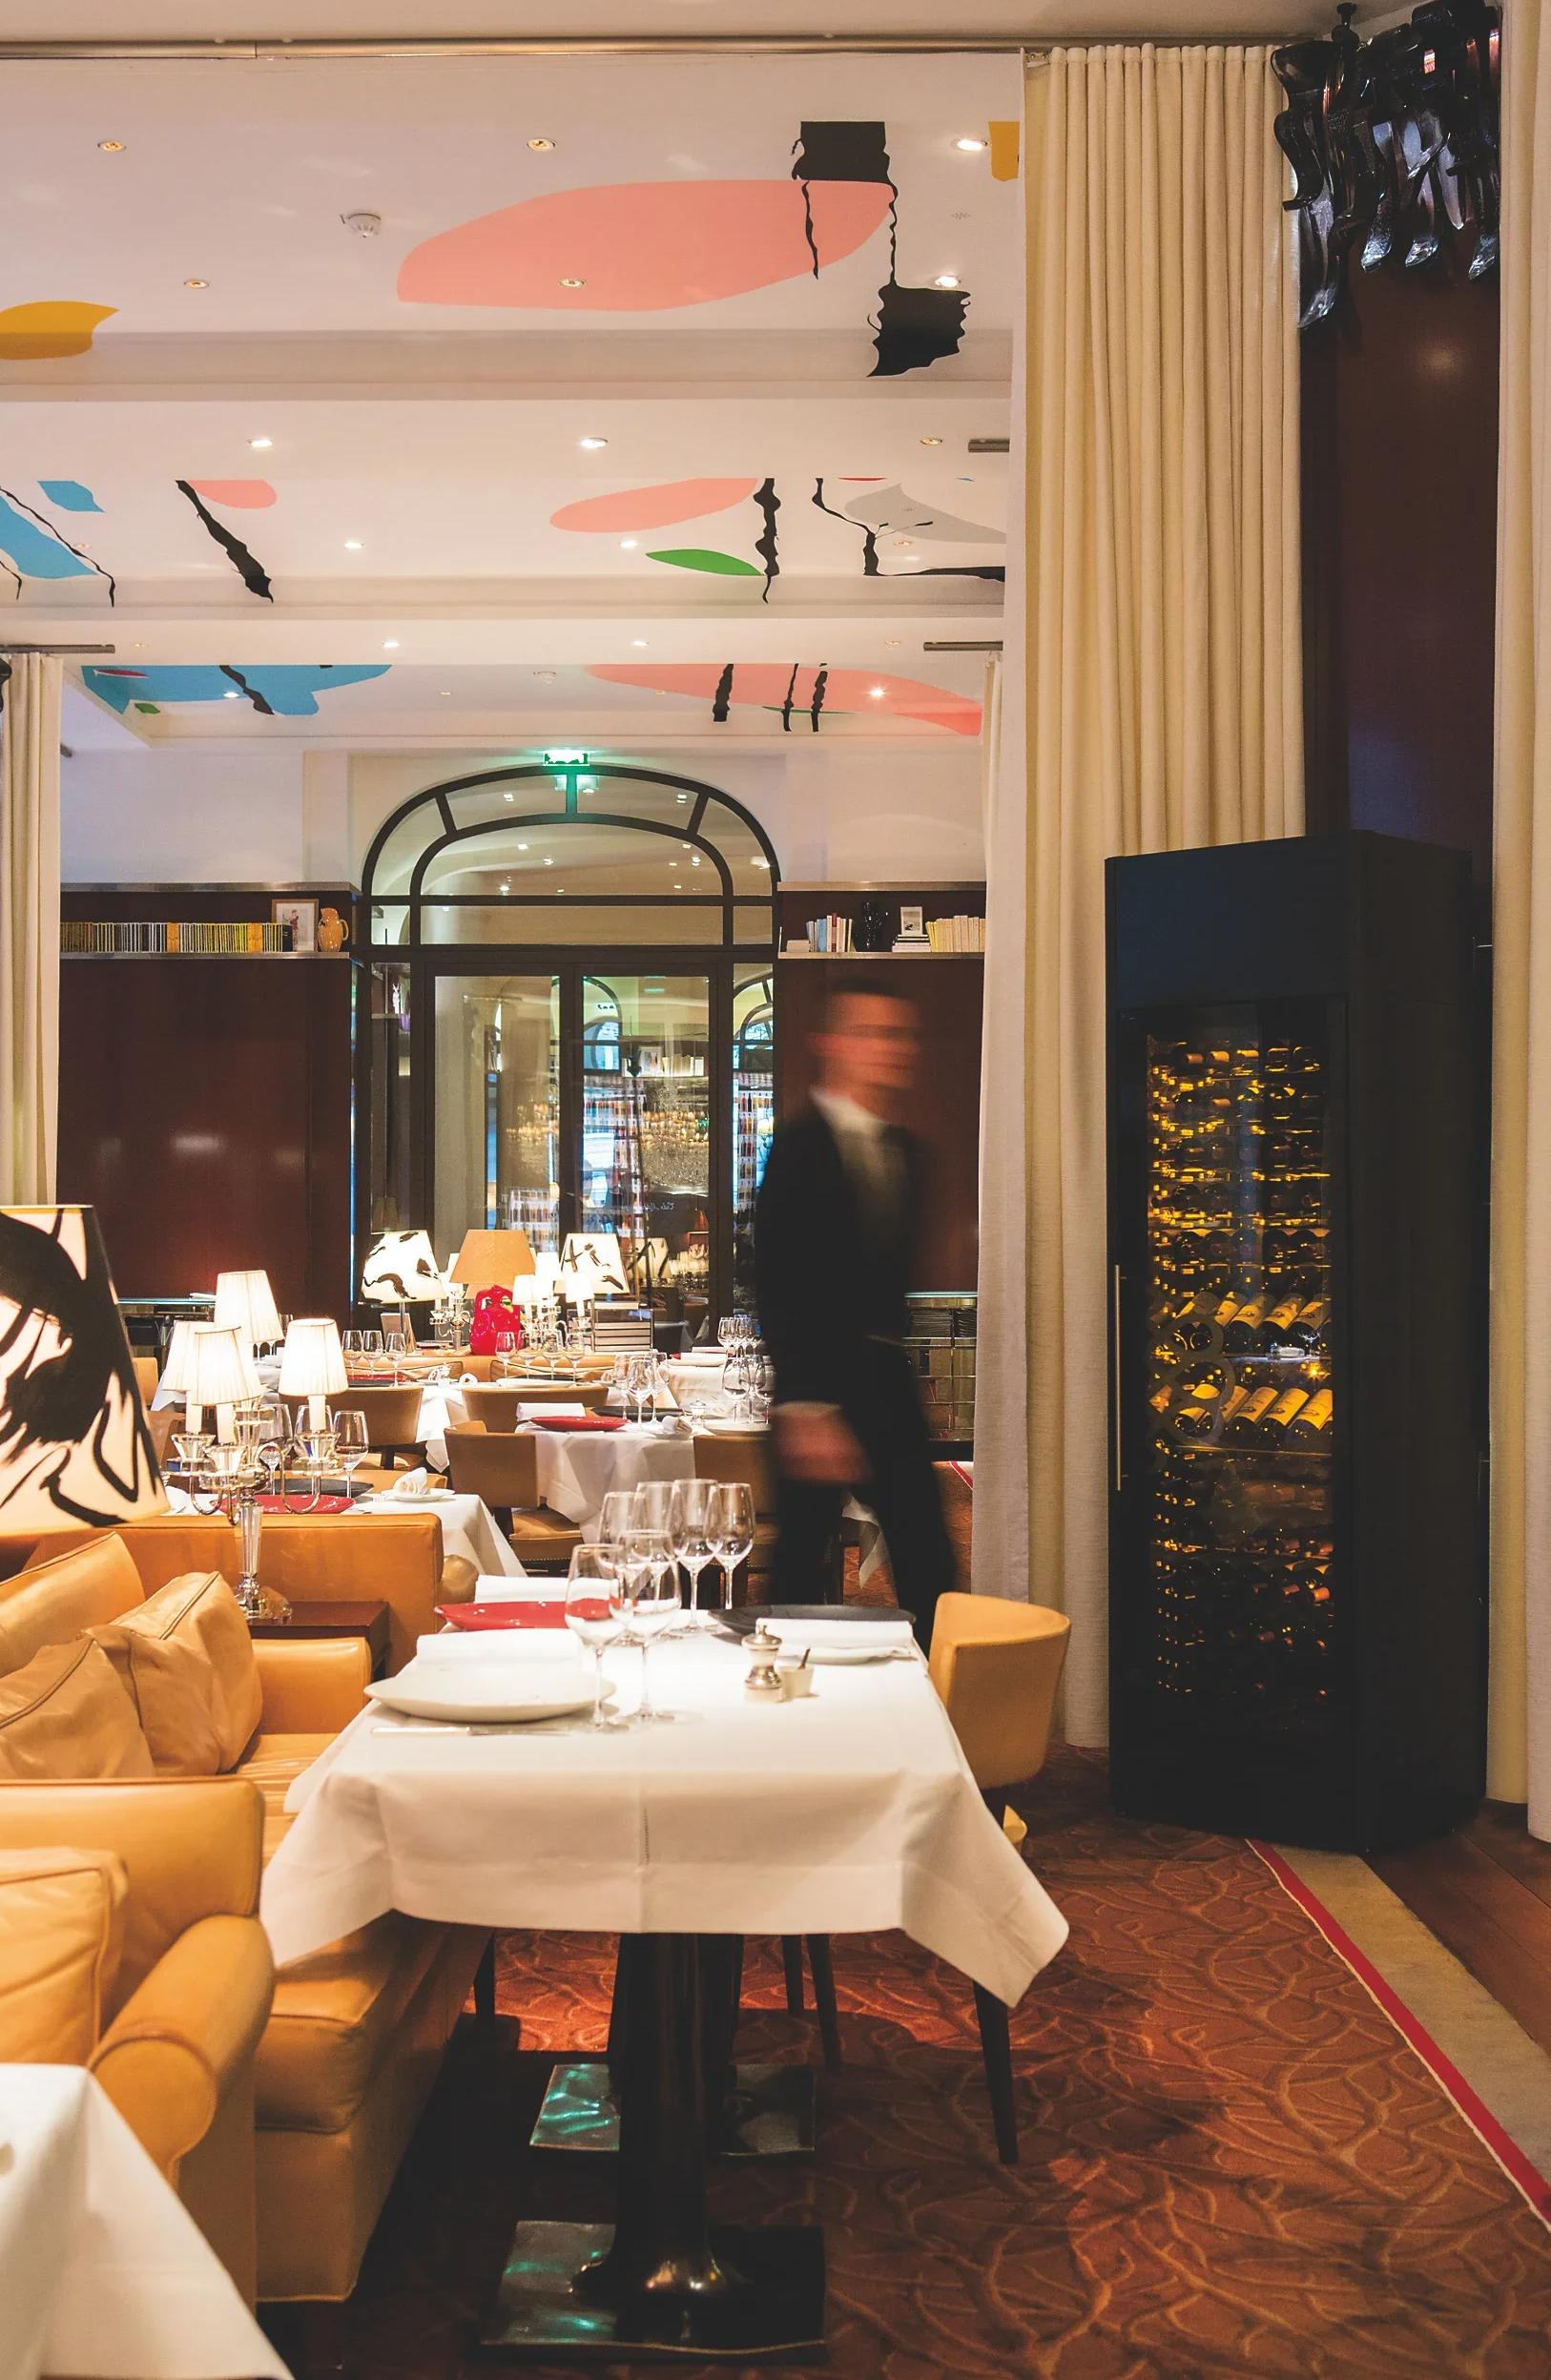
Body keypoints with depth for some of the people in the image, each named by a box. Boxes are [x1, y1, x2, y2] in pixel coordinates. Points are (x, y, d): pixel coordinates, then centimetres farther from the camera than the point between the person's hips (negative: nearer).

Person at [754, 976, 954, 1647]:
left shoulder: (905, 1150, 12)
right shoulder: (800, 1147, -10)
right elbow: (777, 1288, -15)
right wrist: (805, 1411, -19)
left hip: (887, 1382, 7)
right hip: (819, 1384, -7)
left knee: (929, 1566, 6)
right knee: (800, 1566, 1)